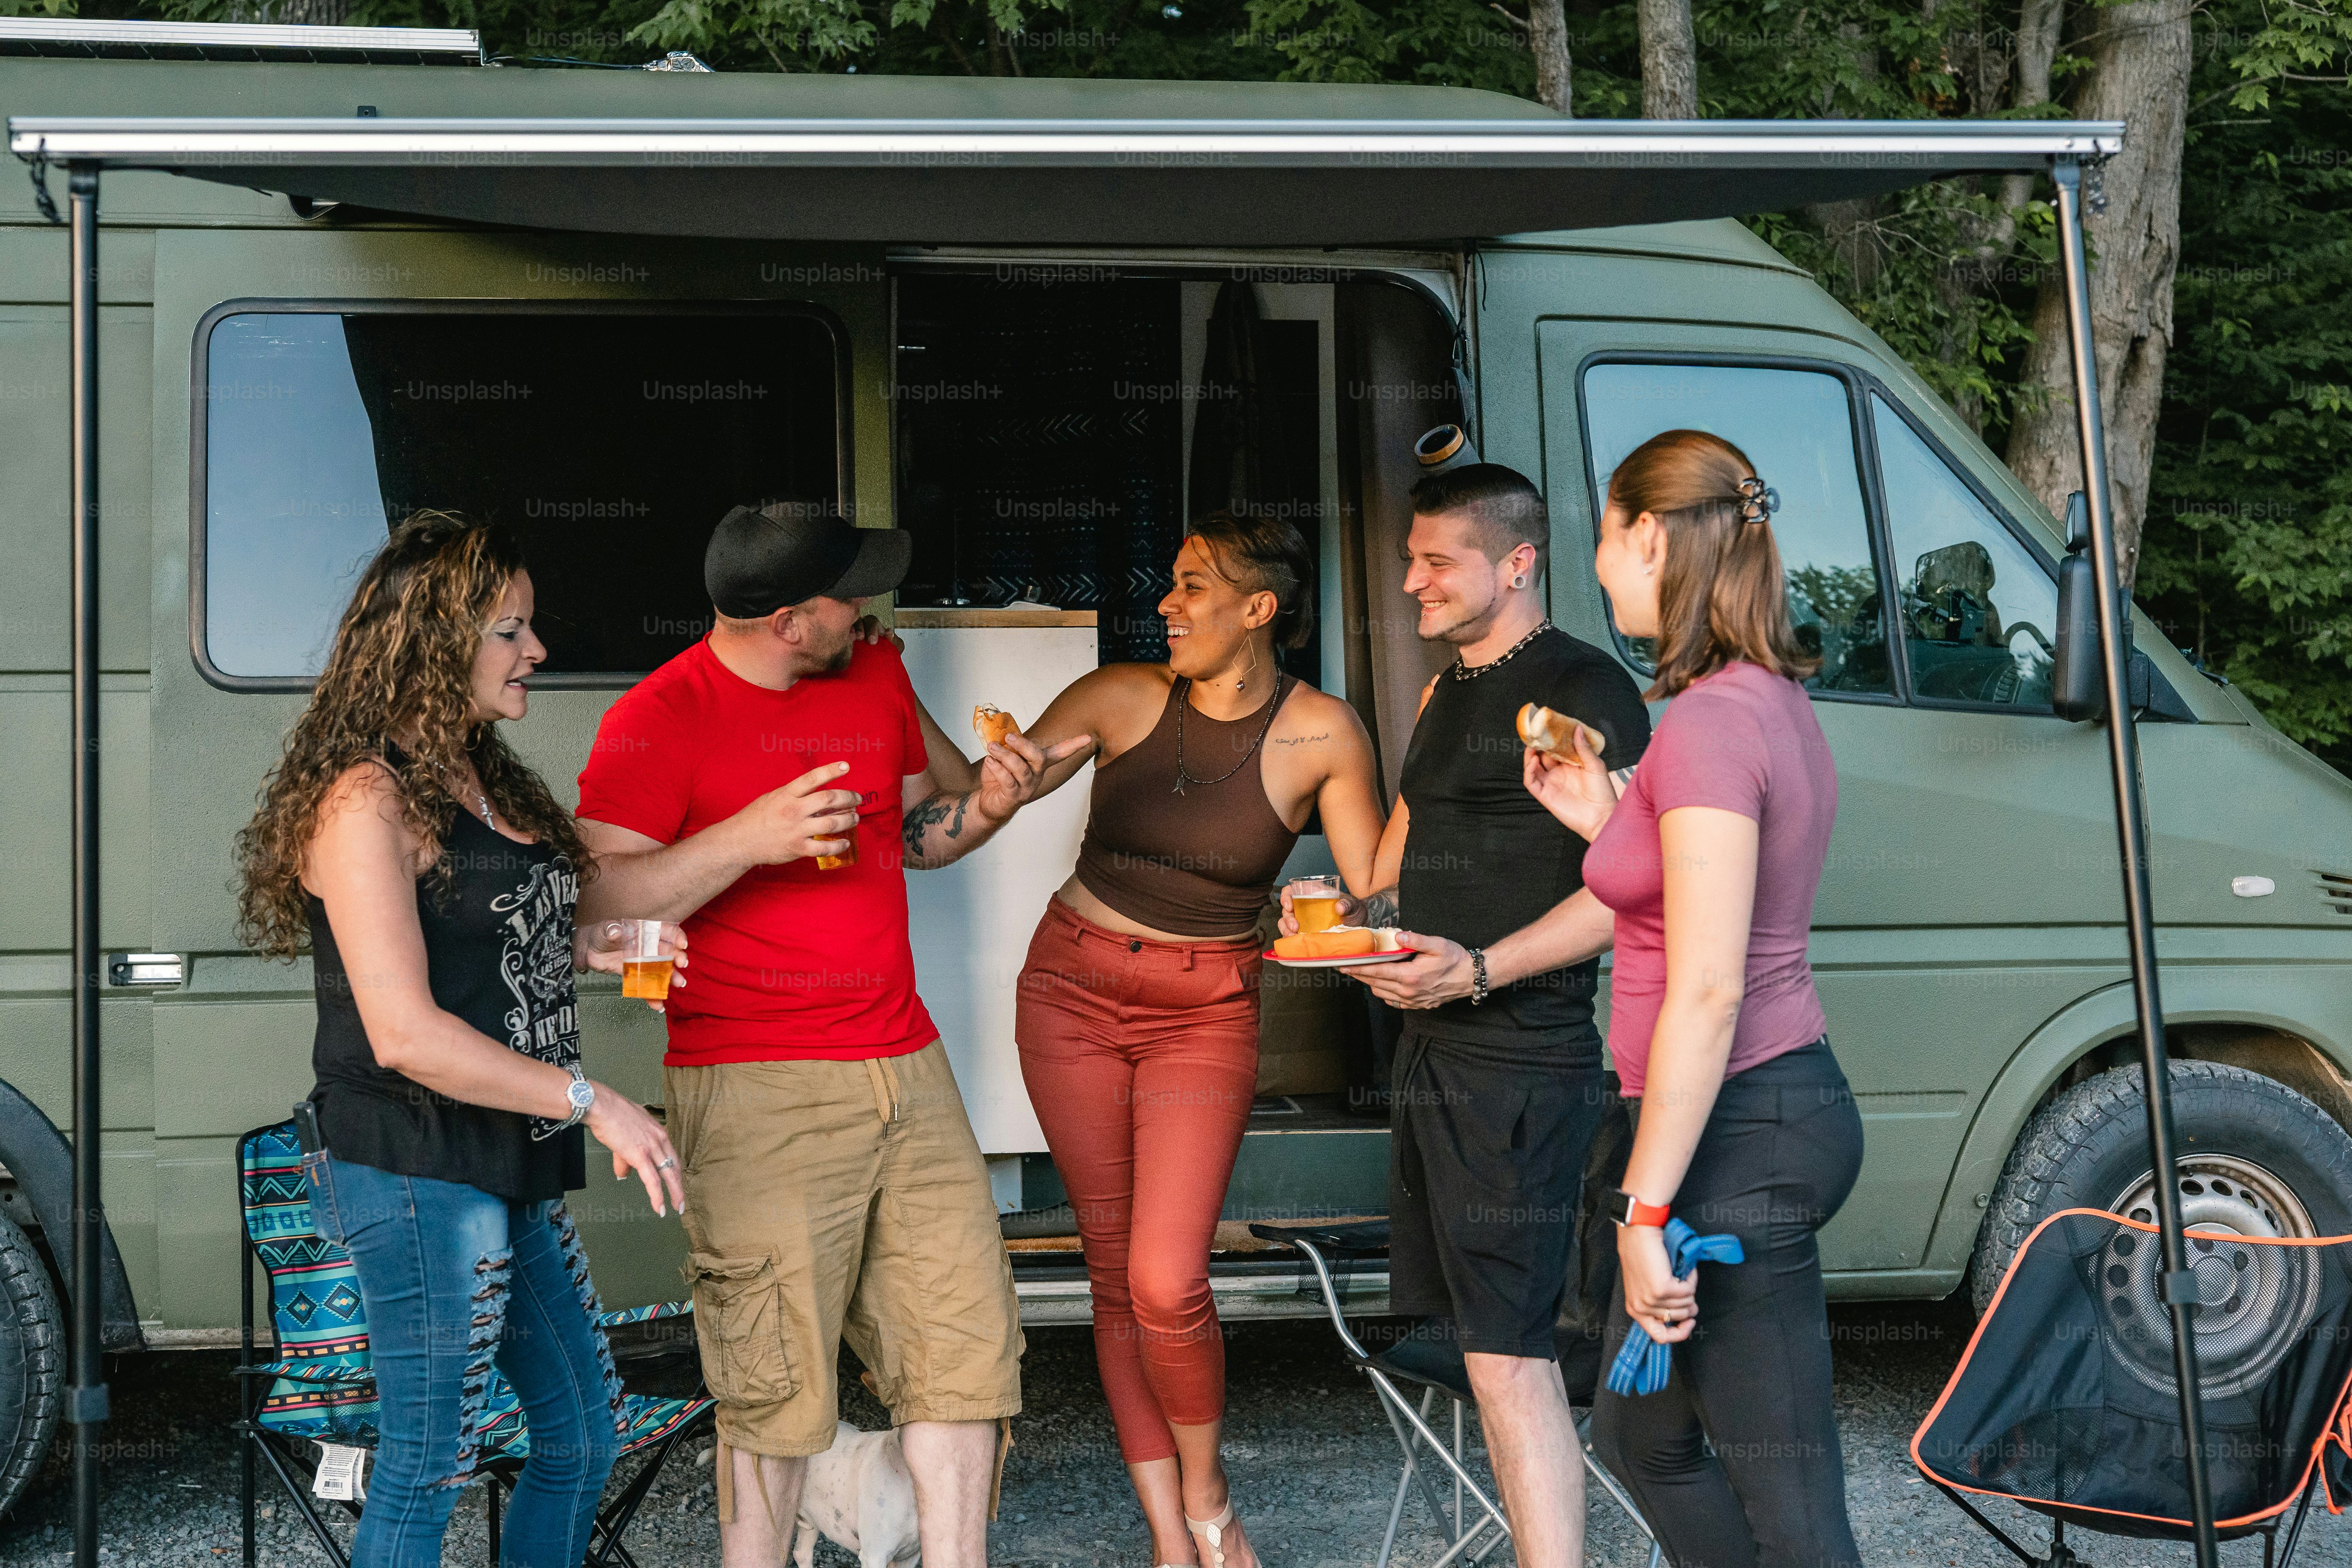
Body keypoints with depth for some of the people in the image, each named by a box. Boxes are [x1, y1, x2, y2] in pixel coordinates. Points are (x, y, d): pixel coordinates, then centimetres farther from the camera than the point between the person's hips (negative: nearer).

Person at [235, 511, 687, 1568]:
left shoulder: (480, 780, 12)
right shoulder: (366, 804, -17)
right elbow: (404, 1032, -23)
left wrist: (580, 948, 7)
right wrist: (589, 1102, -20)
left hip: (506, 1172, 10)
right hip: (420, 1177, -10)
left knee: (583, 1433, 17)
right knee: (425, 1475, 1)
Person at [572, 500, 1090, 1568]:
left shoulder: (877, 676, 12)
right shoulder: (658, 719, -8)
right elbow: (595, 902, -14)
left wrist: (982, 808, 4)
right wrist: (745, 840, -22)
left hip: (907, 1069, 6)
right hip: (755, 1090, -6)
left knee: (967, 1335, 7)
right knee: (776, 1380, -2)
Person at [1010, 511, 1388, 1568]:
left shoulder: (1321, 732, -6)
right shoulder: (1122, 698, -3)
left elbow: (1376, 898, -3)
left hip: (1206, 1013, -2)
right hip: (1072, 992, 2)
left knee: (1166, 1284, -12)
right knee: (1114, 1272, 5)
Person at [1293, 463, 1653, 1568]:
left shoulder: (1583, 692, -10)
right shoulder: (1445, 694, 18)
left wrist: (1481, 970, -25)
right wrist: (1365, 917, 12)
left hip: (1522, 1063, -9)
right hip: (1434, 1051, 9)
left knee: (1507, 1352, -11)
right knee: (1484, 1337, 13)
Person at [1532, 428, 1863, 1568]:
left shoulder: (1710, 723, -19)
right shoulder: (1775, 703, 12)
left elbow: (1708, 992, -23)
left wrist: (1647, 1208, -21)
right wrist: (1608, 823, 14)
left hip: (1736, 1128, -11)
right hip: (1786, 1101, 11)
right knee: (1640, 1433, 24)